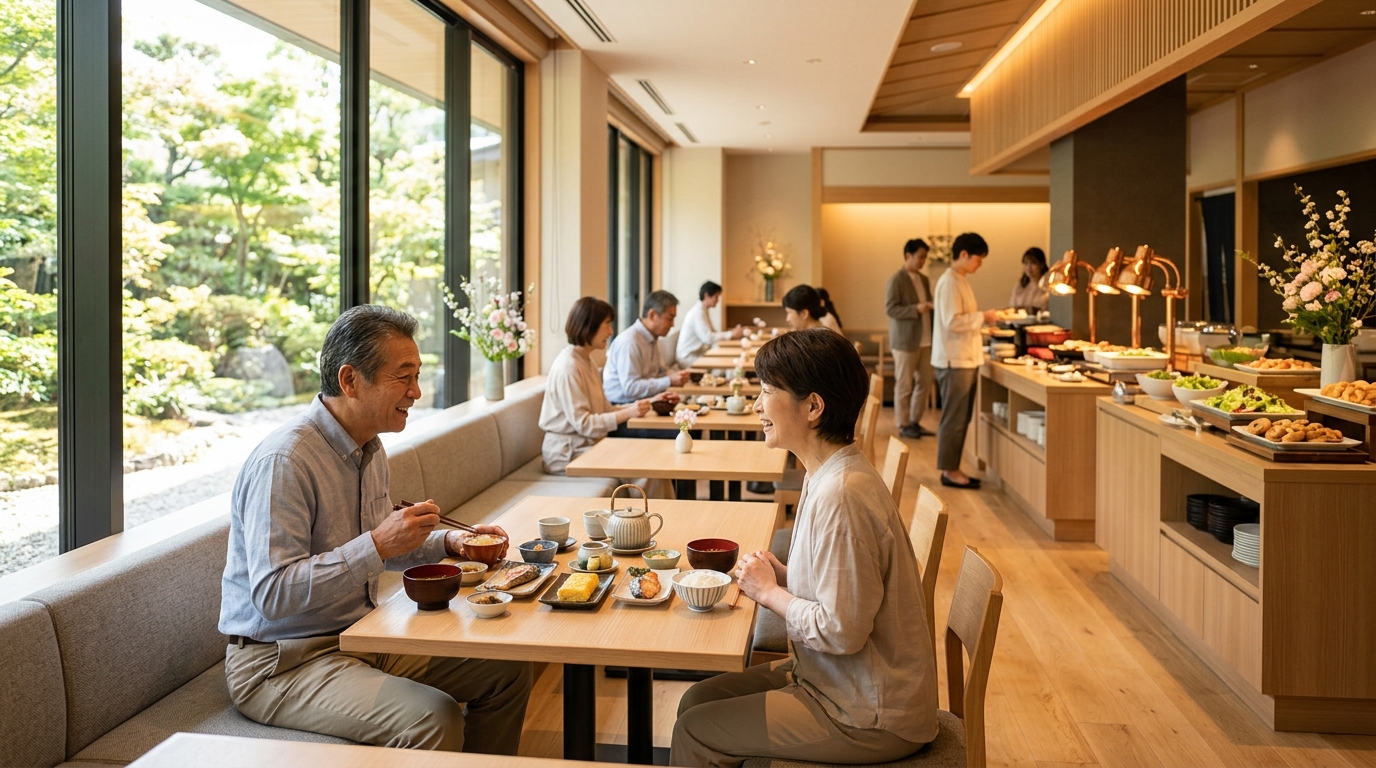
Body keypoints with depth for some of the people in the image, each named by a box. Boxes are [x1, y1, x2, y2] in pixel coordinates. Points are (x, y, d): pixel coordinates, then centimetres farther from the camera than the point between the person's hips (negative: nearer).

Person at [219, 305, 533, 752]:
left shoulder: (370, 448, 8)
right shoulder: (283, 460, -23)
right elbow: (273, 595, -28)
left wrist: (447, 542, 4)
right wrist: (377, 545, -31)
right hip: (281, 661, -9)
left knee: (508, 670, 4)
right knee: (434, 719, -29)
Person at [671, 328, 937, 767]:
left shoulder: (841, 495, -28)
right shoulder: (829, 475, 3)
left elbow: (842, 631, -27)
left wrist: (769, 592, -12)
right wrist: (783, 578, -3)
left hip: (869, 716, -9)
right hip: (842, 683, 9)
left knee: (695, 732, -3)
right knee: (698, 700, 10)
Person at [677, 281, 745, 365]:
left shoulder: (704, 311, 13)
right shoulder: (697, 312, -17)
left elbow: (712, 332, 14)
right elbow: (708, 337, -24)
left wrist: (732, 333, -1)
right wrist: (731, 334, -16)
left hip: (699, 354, 9)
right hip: (689, 358, -9)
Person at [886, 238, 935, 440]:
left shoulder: (924, 279, 15)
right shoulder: (897, 279, -9)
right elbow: (890, 309, -16)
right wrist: (916, 309, -24)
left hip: (924, 339, 8)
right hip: (905, 340, -8)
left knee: (925, 382, 9)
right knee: (904, 385, 0)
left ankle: (915, 422, 21)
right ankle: (903, 425, 10)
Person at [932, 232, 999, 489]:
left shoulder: (960, 281, 16)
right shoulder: (949, 282, -15)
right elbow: (951, 322, -23)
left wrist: (982, 318, 10)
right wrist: (982, 317, -14)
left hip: (965, 359, 10)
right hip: (954, 361, -10)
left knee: (960, 419, 13)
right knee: (954, 419, -3)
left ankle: (952, 468, 20)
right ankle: (948, 471, 5)